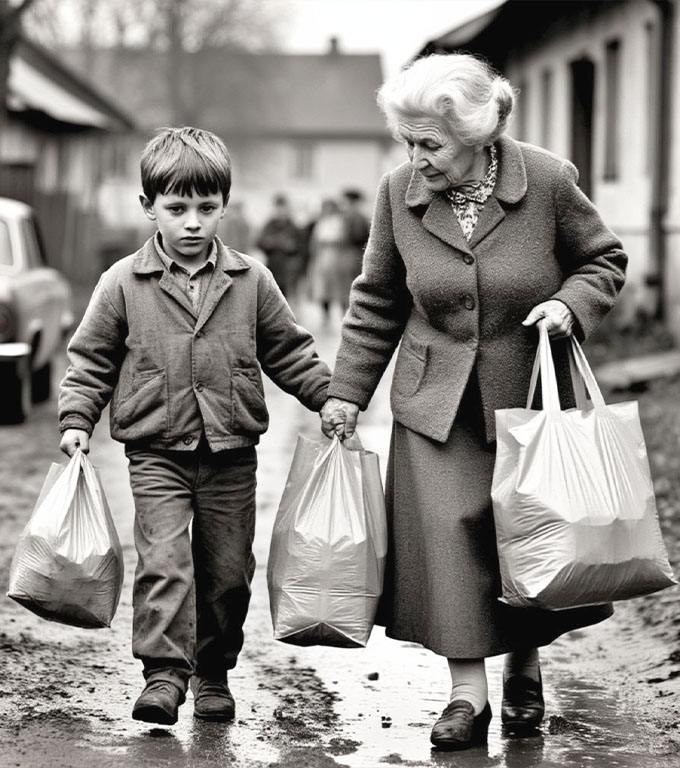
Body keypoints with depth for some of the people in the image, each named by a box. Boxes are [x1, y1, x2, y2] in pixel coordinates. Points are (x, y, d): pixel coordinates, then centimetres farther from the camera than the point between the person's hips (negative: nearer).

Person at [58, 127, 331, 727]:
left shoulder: (251, 281, 3)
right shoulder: (124, 283, -1)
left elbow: (289, 352, 11)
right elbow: (91, 360, 5)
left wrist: (330, 397, 3)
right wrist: (76, 419, -5)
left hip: (232, 454, 2)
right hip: (157, 452, -2)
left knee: (228, 570, 7)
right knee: (163, 562, -15)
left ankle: (214, 674, 21)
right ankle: (164, 673, -14)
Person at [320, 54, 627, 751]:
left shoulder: (548, 181, -12)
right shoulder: (398, 193, -5)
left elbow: (603, 260, 3)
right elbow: (377, 302, 6)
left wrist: (570, 303, -17)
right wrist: (346, 391, 3)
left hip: (530, 392, -1)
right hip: (437, 404, 1)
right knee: (445, 531, -9)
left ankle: (524, 668, 30)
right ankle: (467, 692, -2)